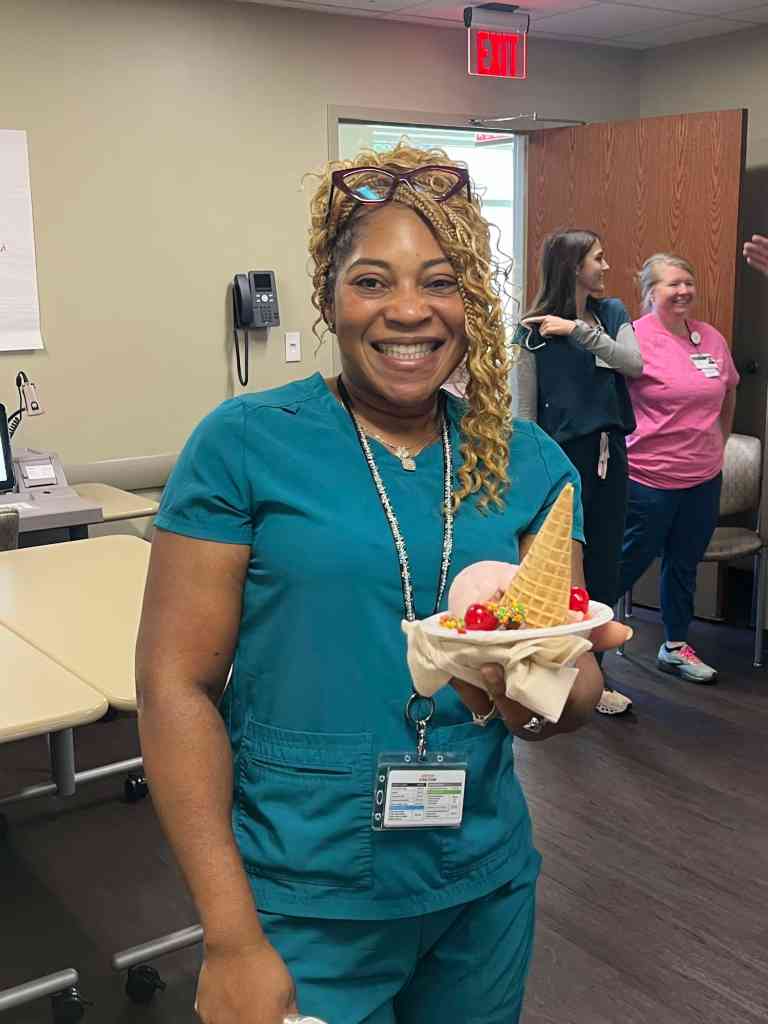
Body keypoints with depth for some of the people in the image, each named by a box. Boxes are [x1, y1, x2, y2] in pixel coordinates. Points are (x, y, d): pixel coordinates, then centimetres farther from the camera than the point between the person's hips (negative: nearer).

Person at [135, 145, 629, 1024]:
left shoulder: (529, 464, -1)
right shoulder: (246, 443, -11)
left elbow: (579, 685, 0)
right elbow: (175, 685, -12)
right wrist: (232, 938, -14)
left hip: (486, 885, 5)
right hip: (304, 905, -4)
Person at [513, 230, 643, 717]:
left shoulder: (612, 313, 6)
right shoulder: (536, 329, -8)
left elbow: (634, 364, -11)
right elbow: (526, 408, -7)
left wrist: (579, 329, -20)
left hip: (608, 454, 5)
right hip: (561, 455, -5)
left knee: (603, 566, 10)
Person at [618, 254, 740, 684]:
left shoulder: (713, 338, 6)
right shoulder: (636, 338, -13)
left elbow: (729, 392, 21)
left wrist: (719, 444, 18)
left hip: (704, 478, 6)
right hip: (649, 478, -6)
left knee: (685, 565, 17)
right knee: (629, 563, 4)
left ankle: (676, 646, 32)